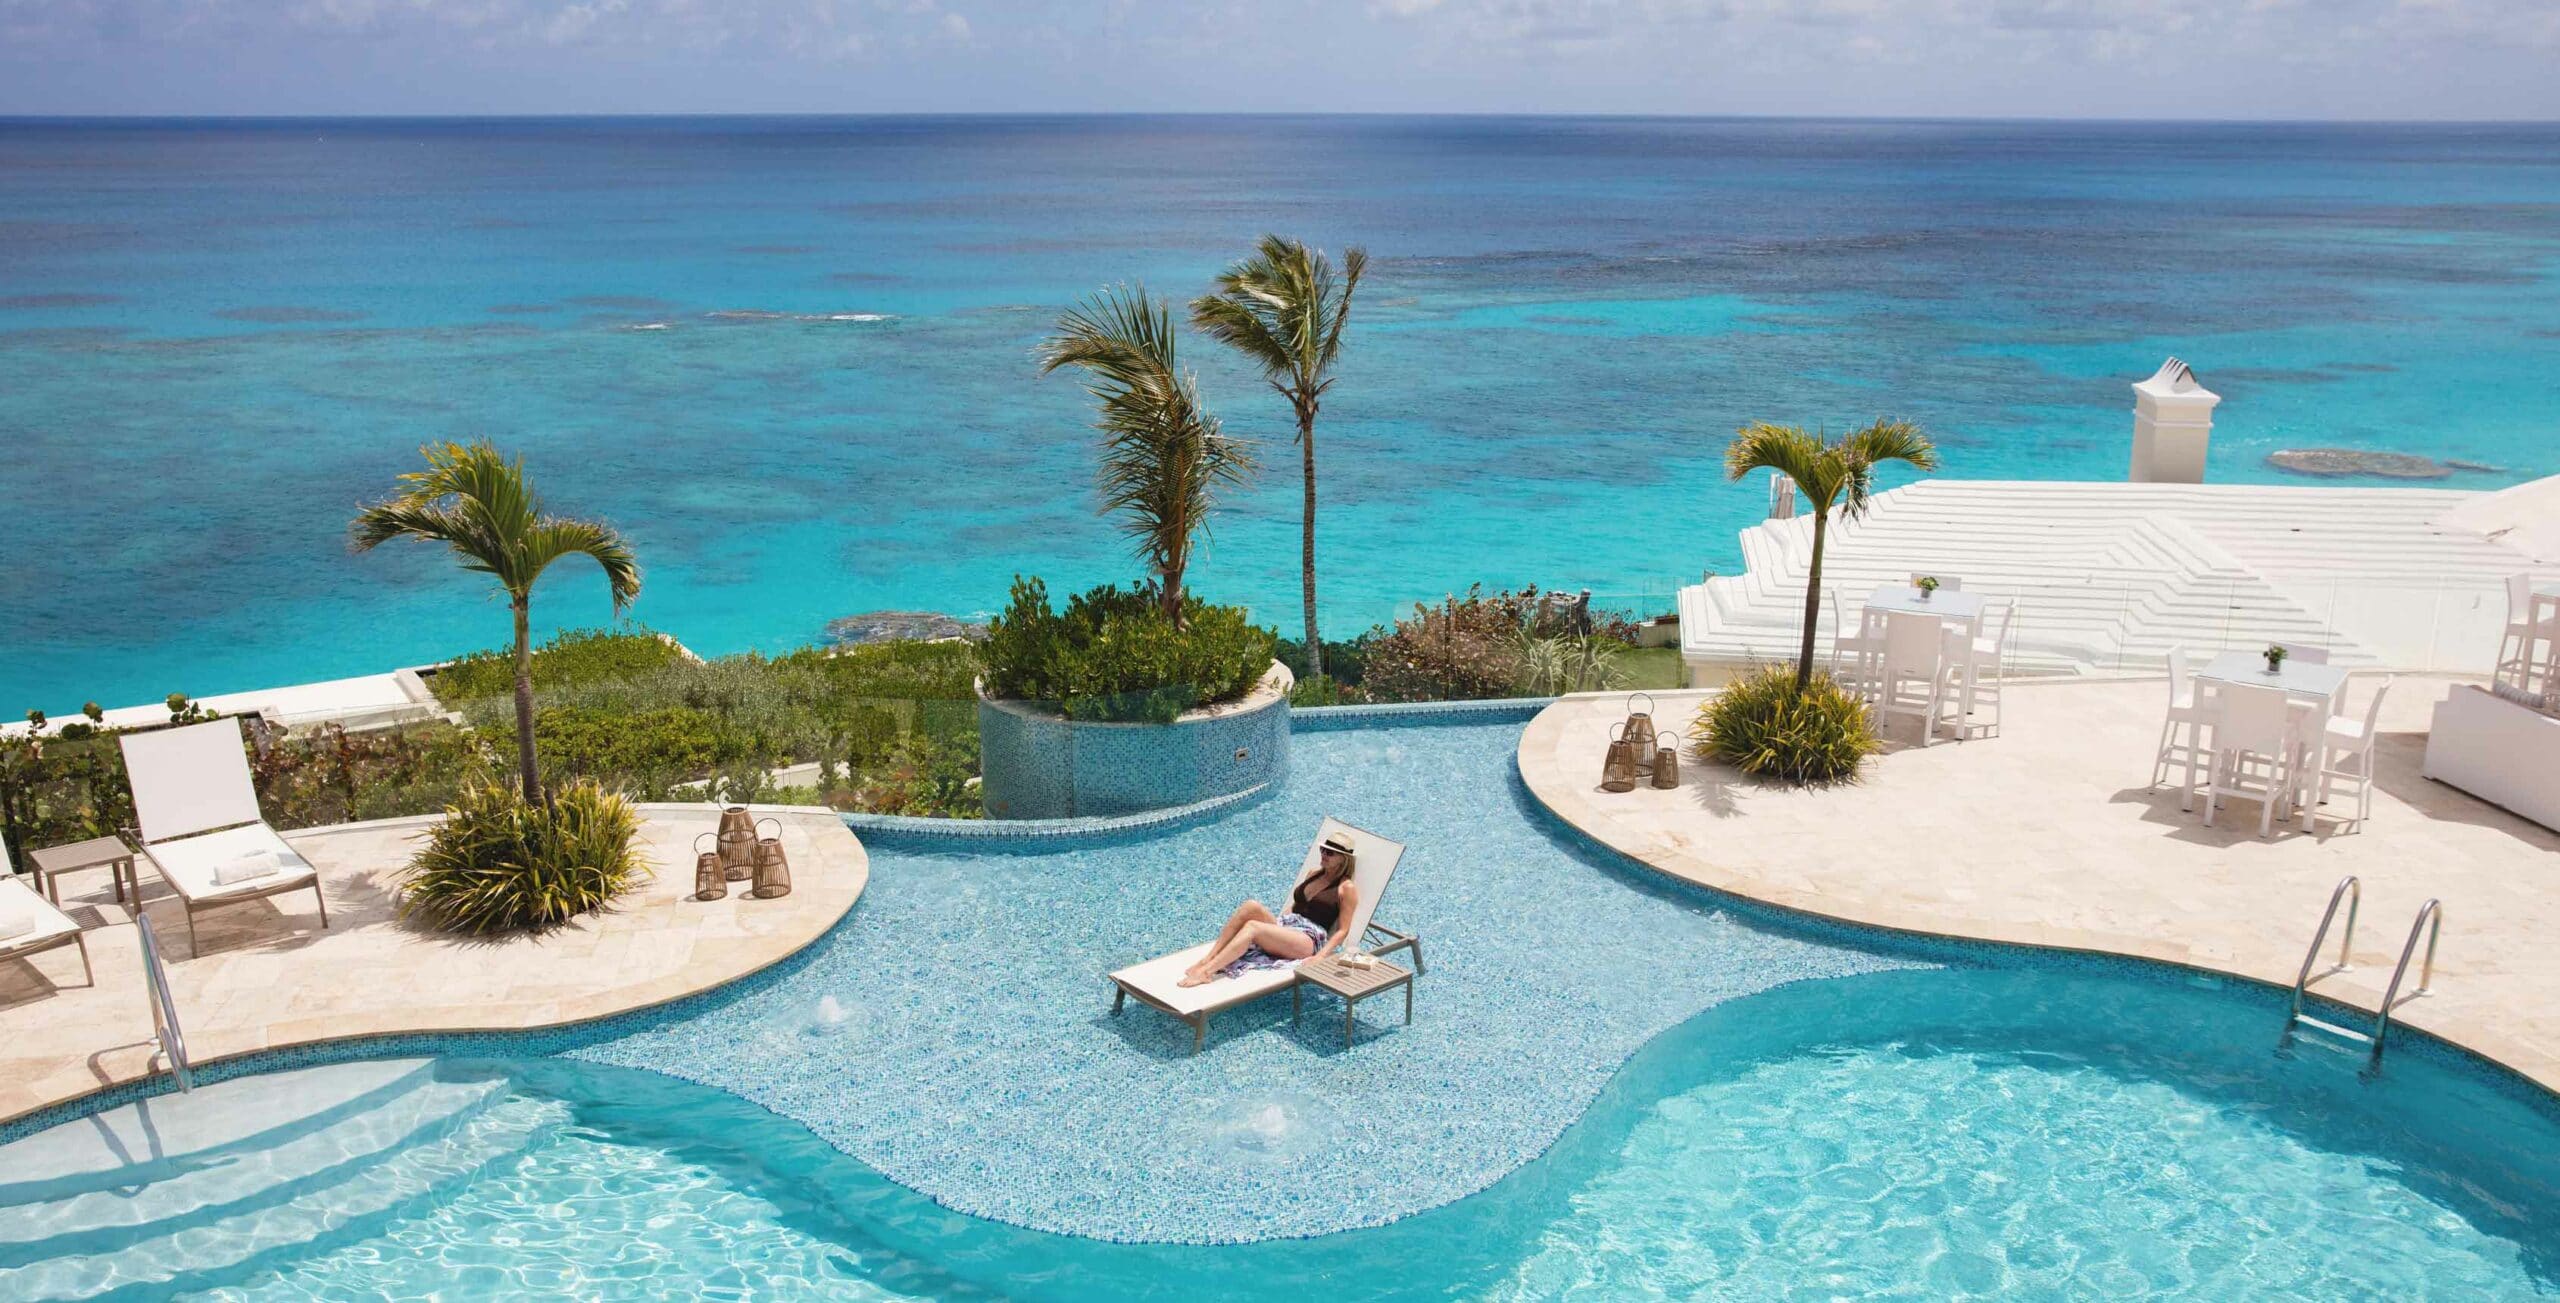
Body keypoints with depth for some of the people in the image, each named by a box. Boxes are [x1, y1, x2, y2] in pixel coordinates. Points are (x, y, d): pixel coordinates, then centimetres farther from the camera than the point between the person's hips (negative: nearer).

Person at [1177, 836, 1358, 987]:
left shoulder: (1347, 887, -1)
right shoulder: (1314, 874, 22)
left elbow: (1342, 930, -7)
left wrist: (1320, 956, -19)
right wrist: (1273, 920, 16)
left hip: (1310, 940, -7)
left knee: (1252, 926, -31)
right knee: (1252, 906, -24)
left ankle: (1206, 972, -43)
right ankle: (1207, 959, -28)